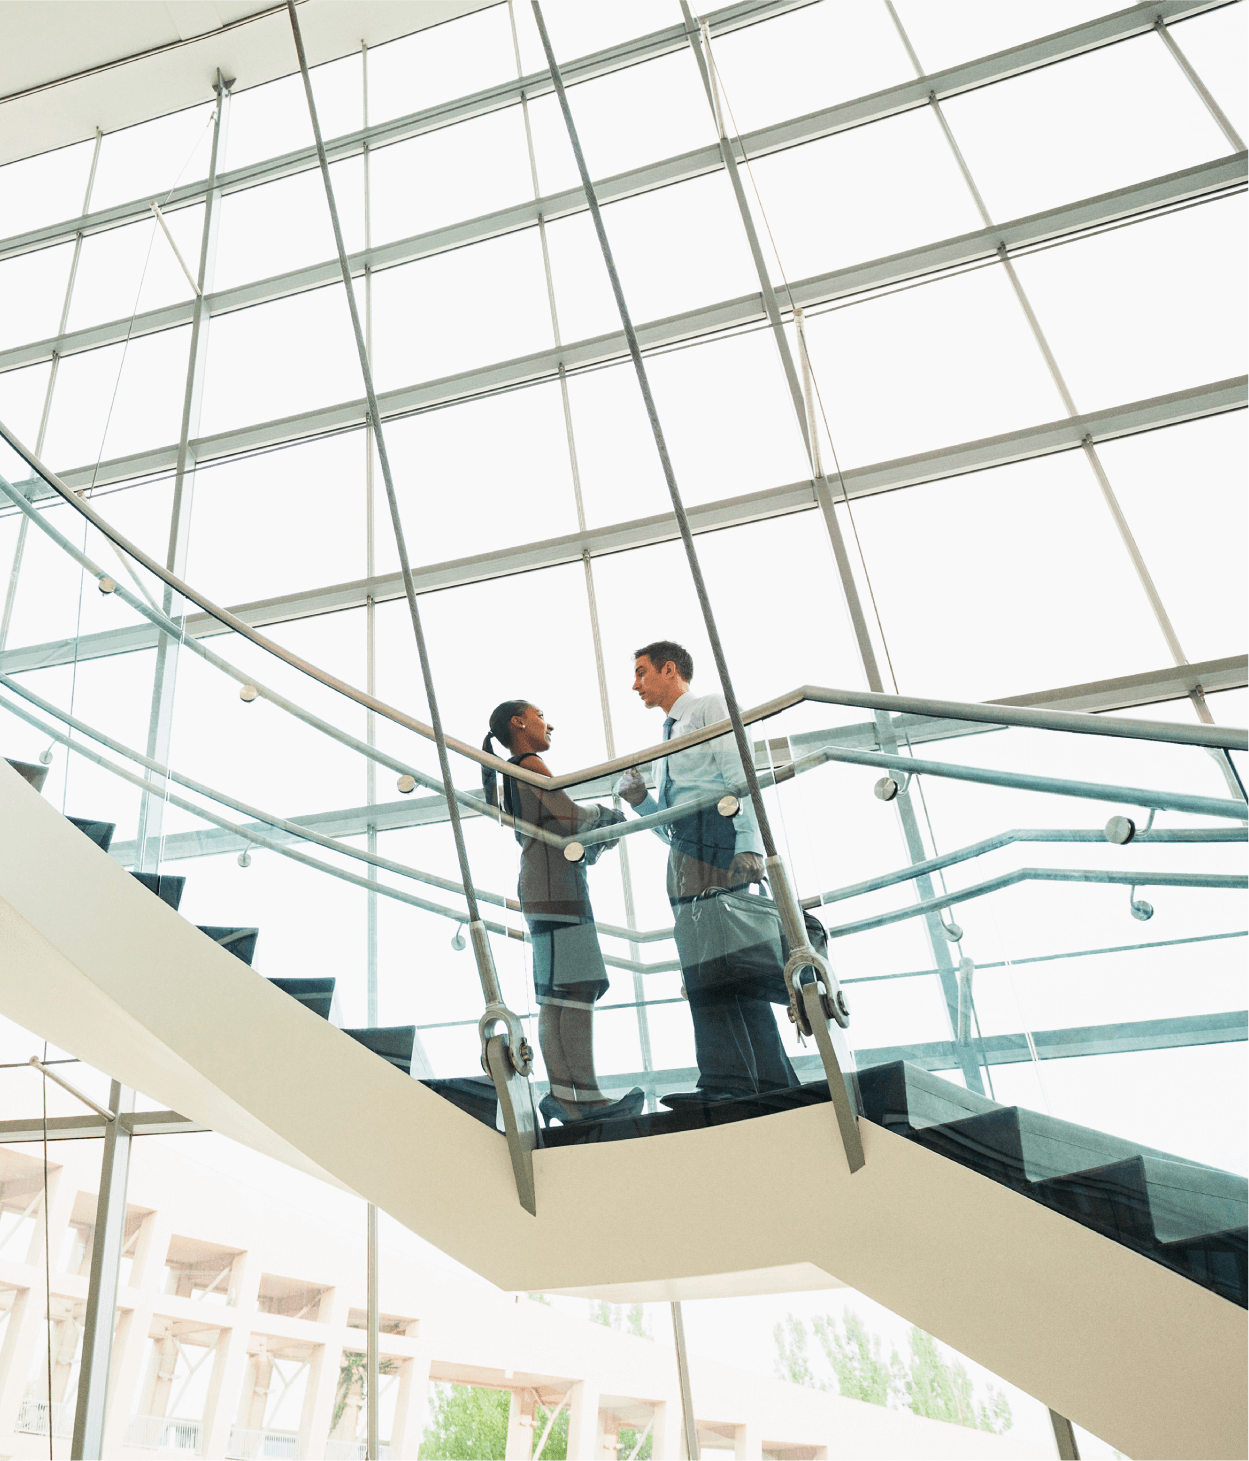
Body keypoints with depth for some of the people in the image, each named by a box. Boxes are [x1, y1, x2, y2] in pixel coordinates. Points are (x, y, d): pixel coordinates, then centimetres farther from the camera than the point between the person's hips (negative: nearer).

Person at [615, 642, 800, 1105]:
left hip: (717, 833, -8)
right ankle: (771, 1082, -1)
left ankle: (729, 1081, -21)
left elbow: (741, 775, -7)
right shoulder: (668, 740, 33)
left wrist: (749, 846, -20)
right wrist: (639, 800, 10)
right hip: (684, 850, 8)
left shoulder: (708, 707, 9)